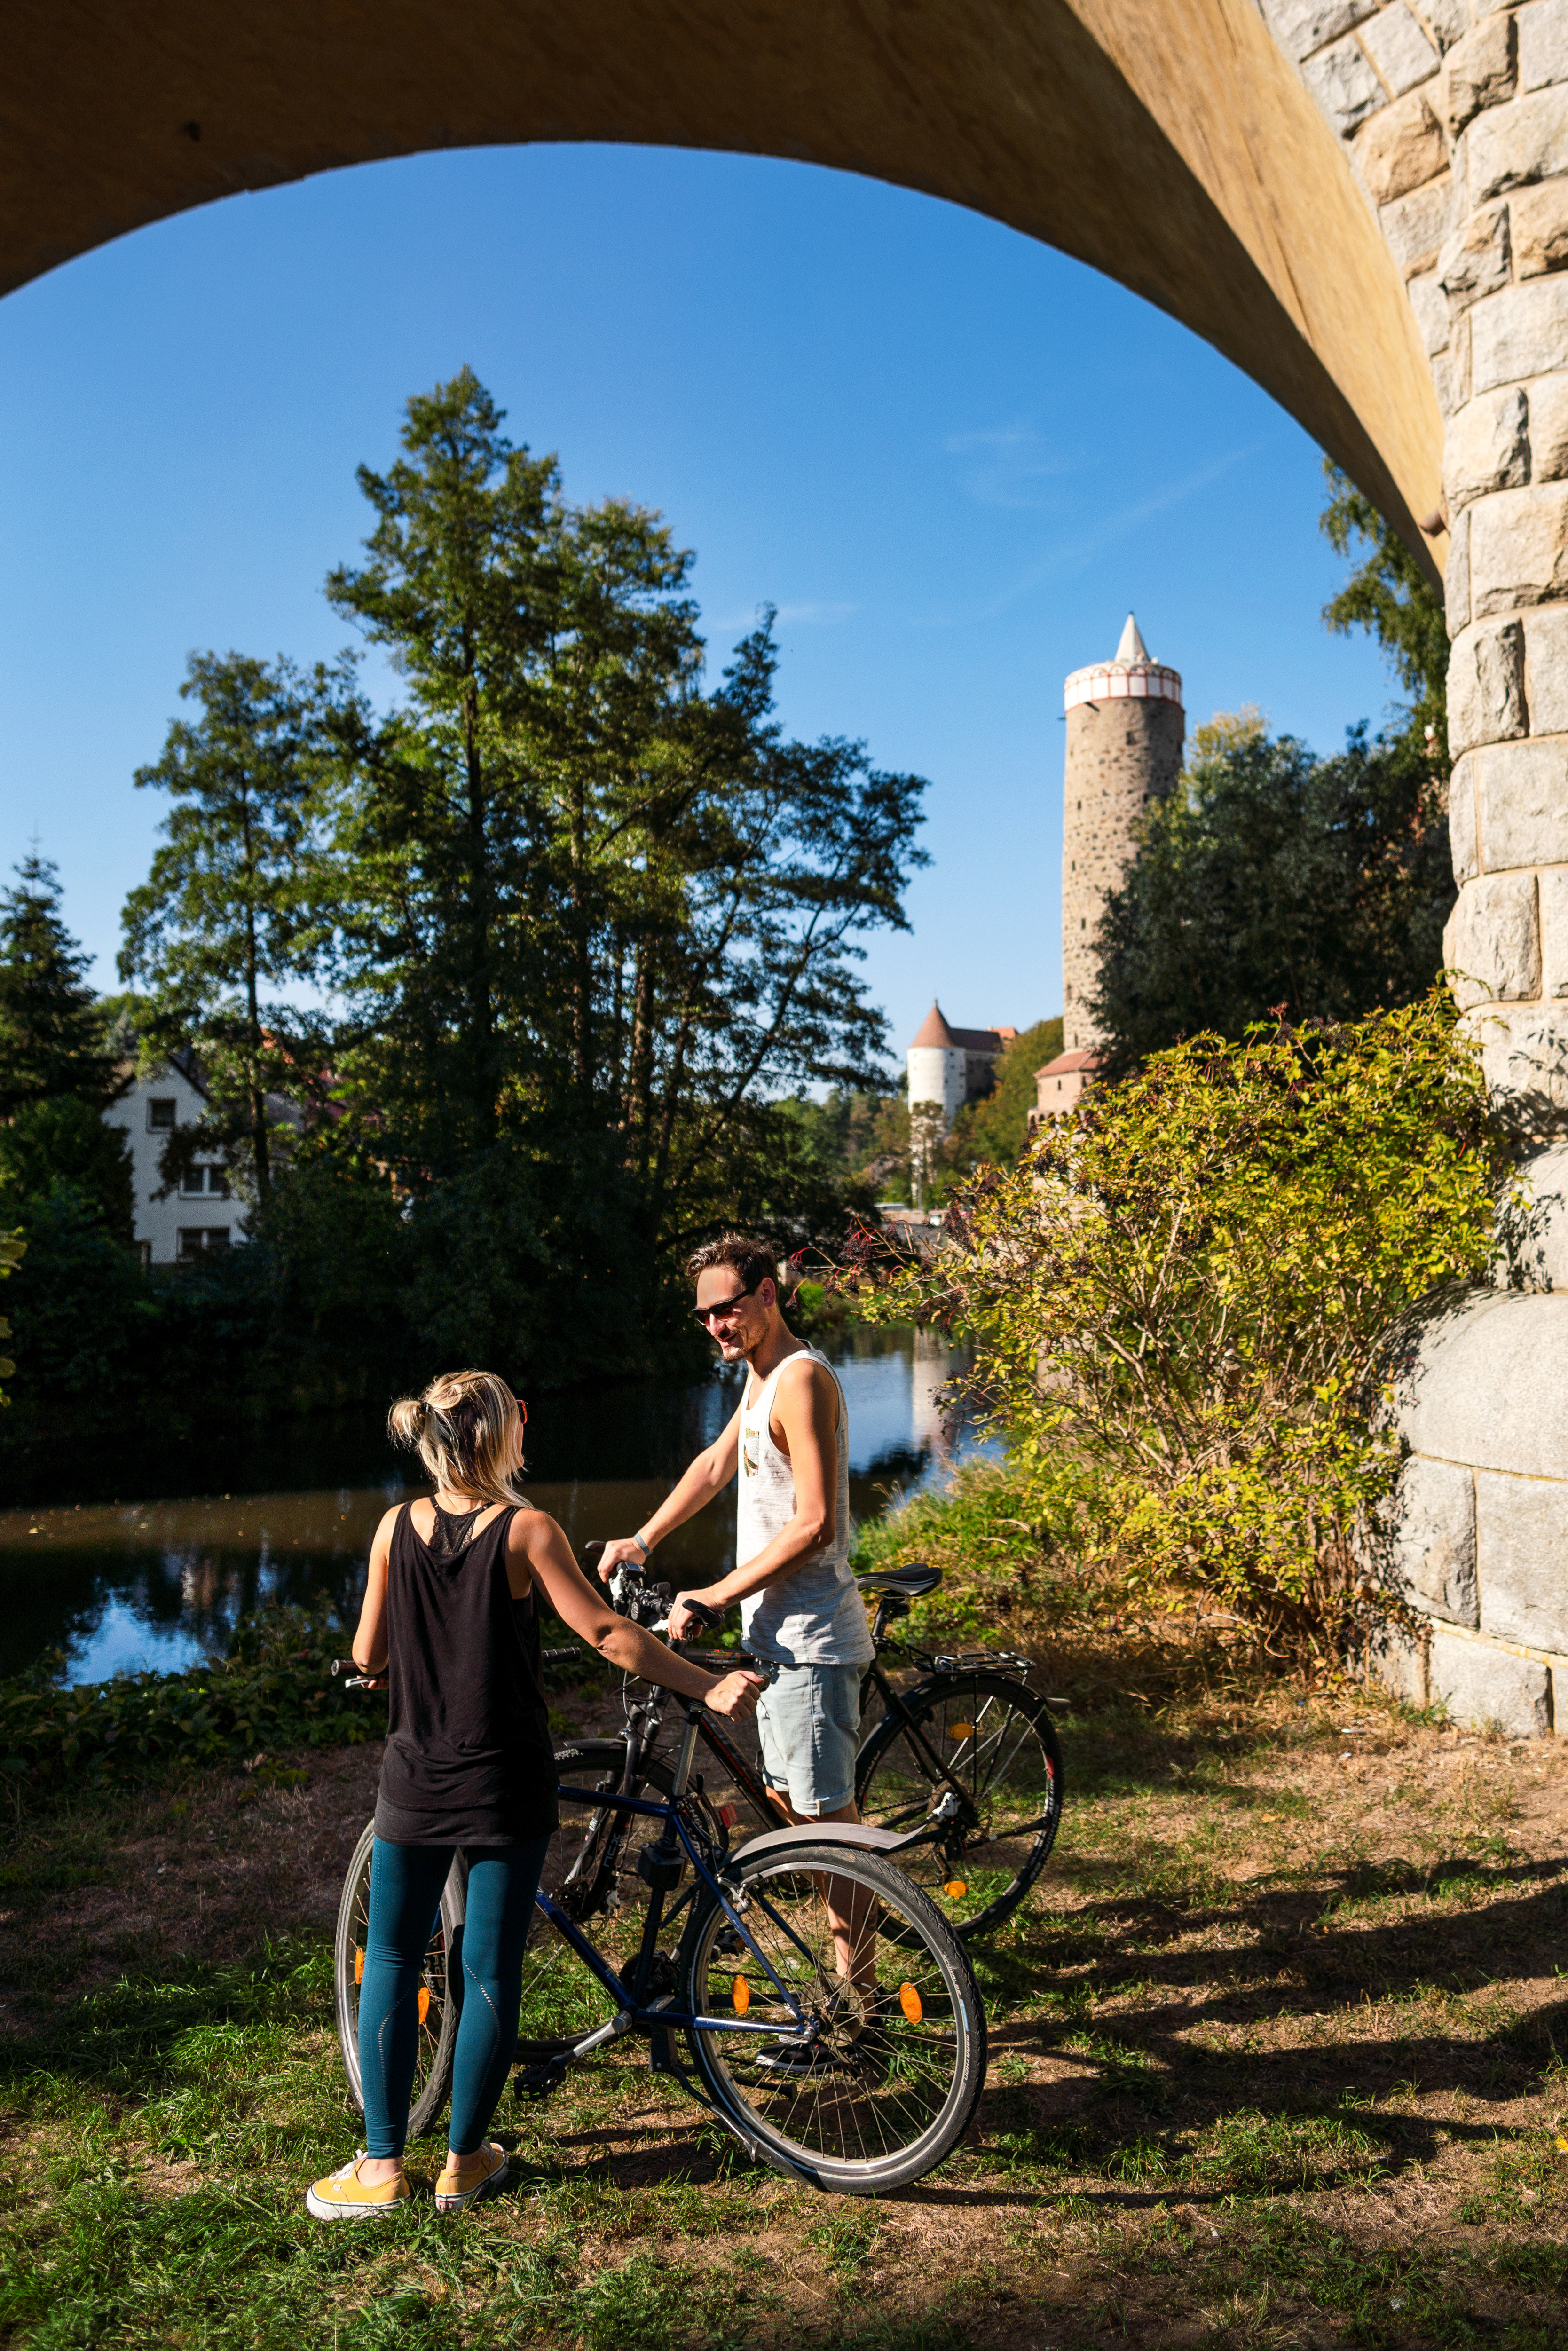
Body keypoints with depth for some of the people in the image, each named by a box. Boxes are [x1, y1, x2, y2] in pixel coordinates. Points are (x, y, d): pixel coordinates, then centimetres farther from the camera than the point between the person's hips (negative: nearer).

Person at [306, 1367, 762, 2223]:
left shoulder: (397, 1527, -4)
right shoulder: (526, 1531, -14)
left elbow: (367, 1655, 3)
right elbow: (608, 1636, -17)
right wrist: (709, 1688, -11)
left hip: (414, 1782, 3)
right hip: (504, 1787, -3)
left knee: (391, 1963, 16)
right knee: (491, 1973, 11)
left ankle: (381, 2166, 21)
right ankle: (465, 2161, 22)